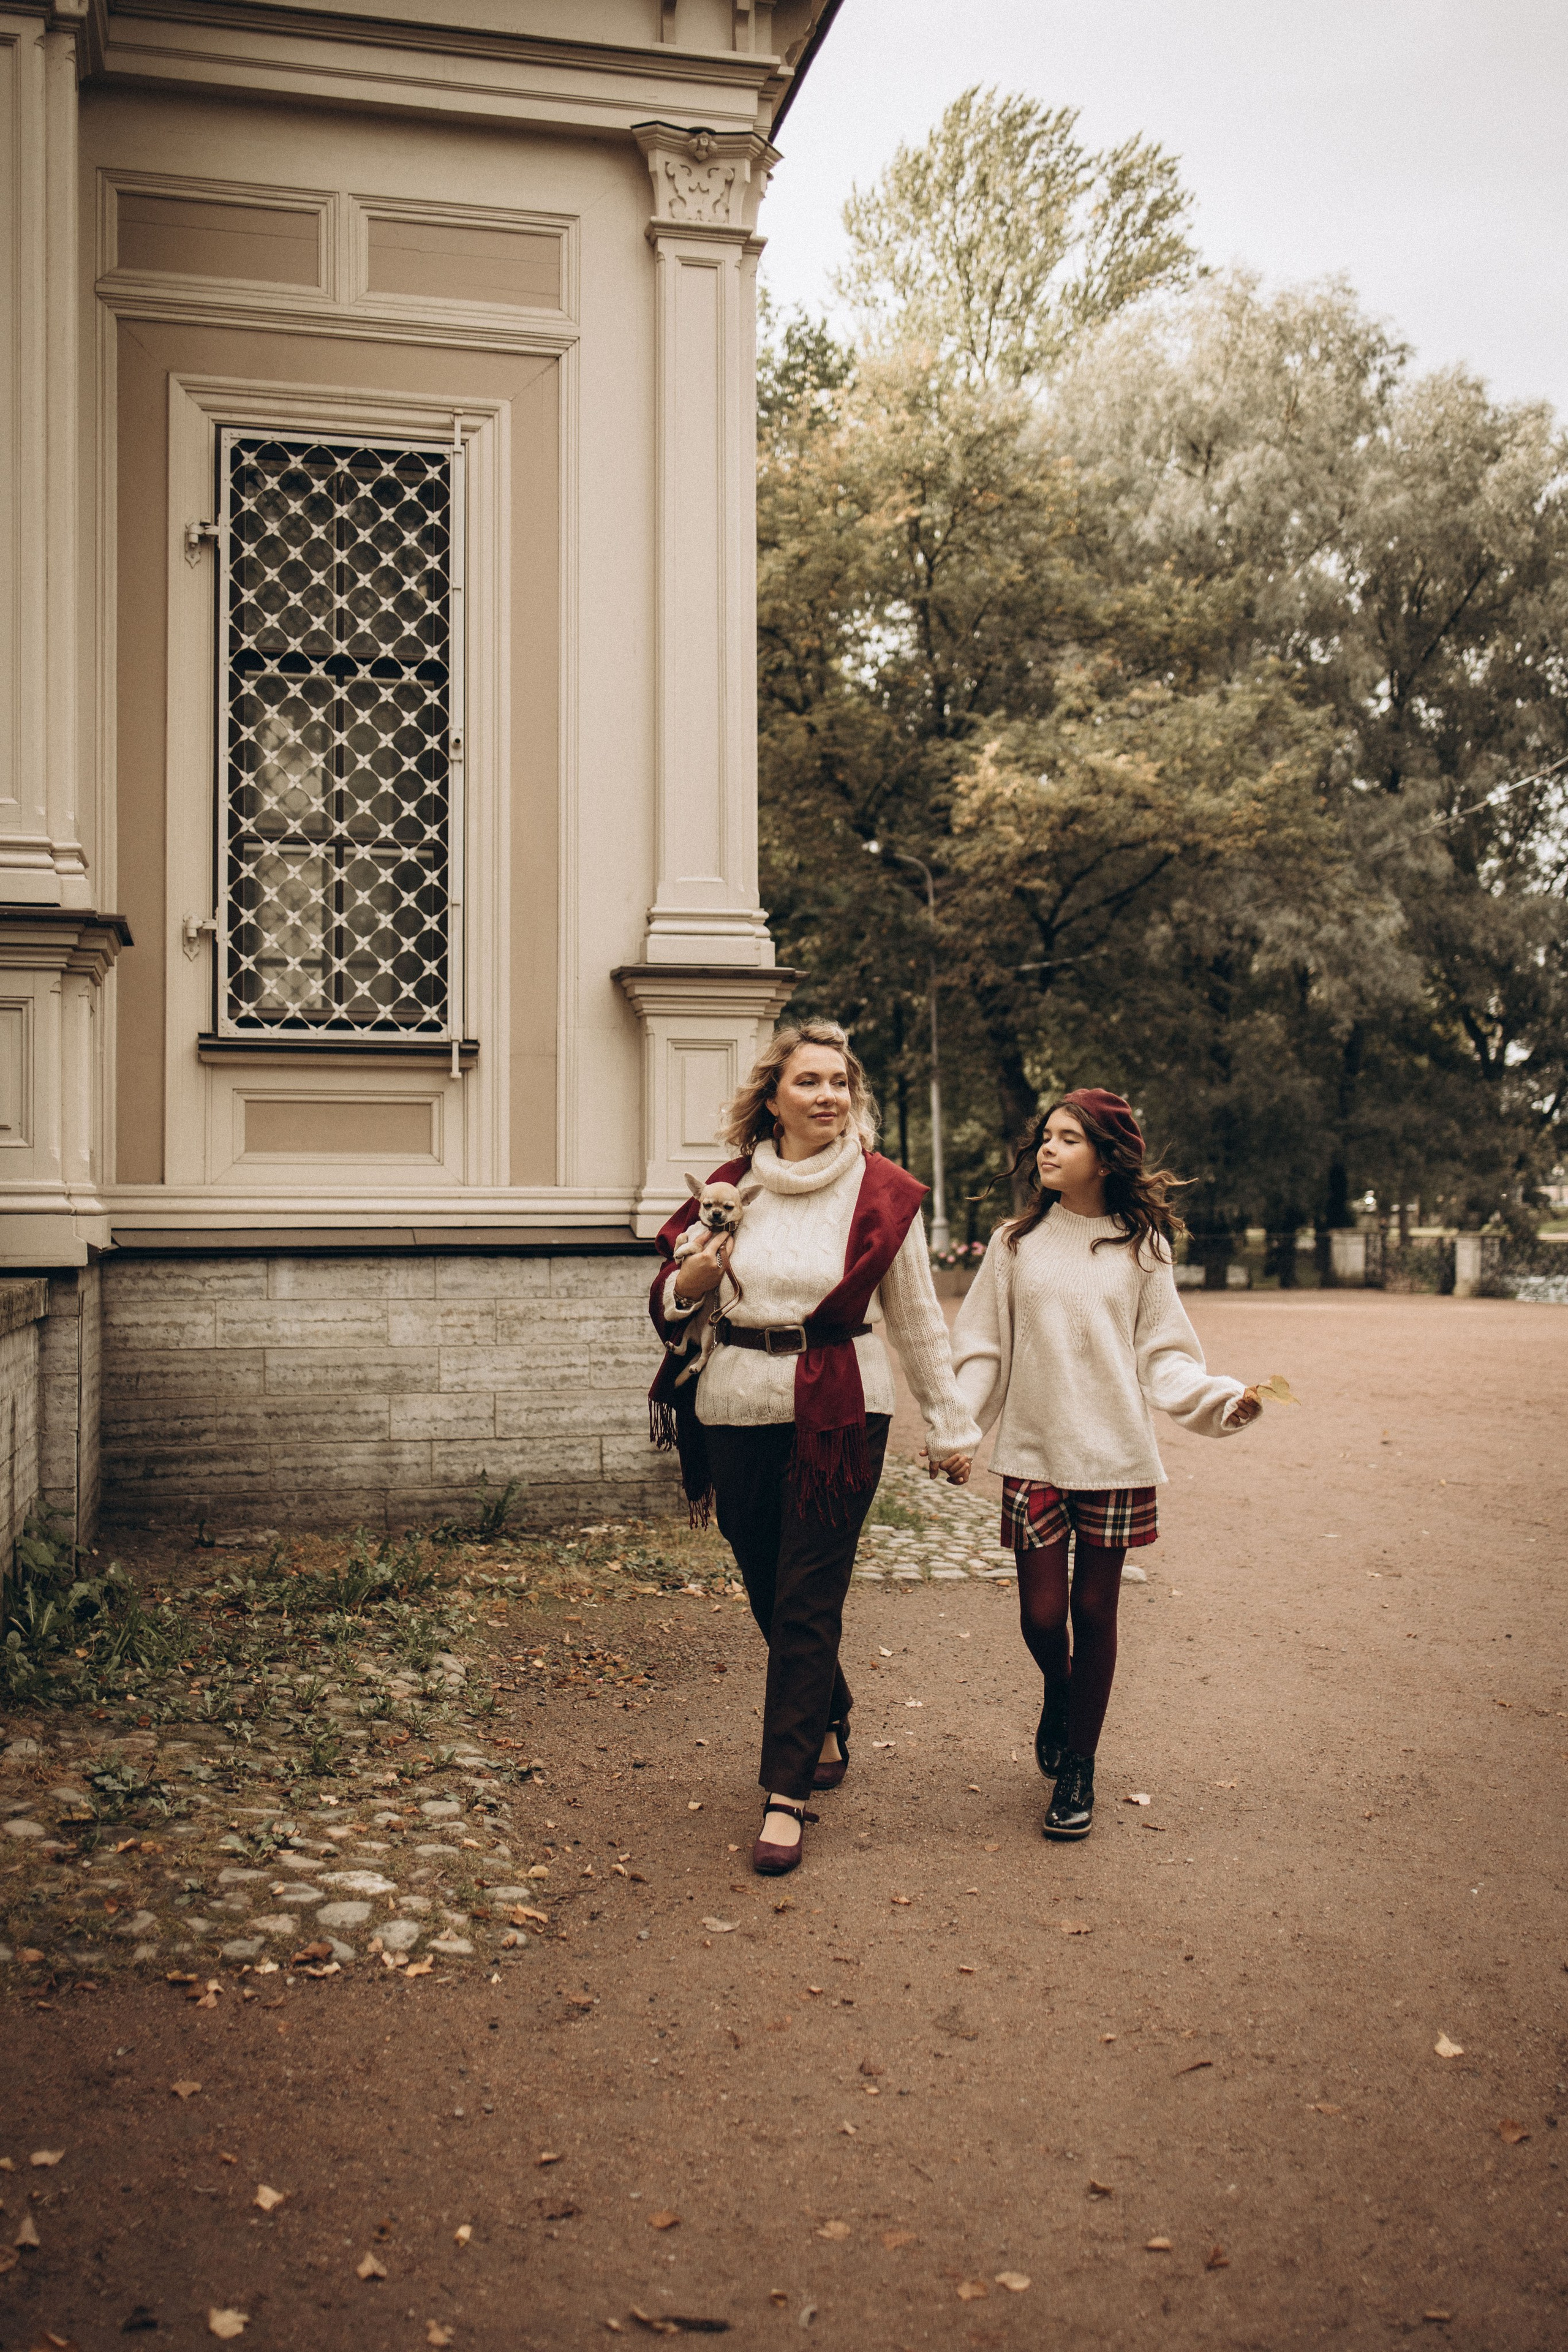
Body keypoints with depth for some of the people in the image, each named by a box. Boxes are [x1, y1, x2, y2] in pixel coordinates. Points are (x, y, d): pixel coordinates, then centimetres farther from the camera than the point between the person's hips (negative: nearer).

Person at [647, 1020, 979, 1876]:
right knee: (768, 1590, 13)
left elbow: (917, 1318, 6)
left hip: (839, 1411, -3)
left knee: (807, 1601, -4)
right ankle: (828, 1723, 38)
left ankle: (786, 1794, 5)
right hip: (737, 1408, 3)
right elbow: (672, 1304, 14)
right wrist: (692, 1281, -10)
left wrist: (949, 1425, 9)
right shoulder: (730, 1188, 6)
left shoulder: (882, 1193, -1)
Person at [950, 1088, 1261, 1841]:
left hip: (1115, 1454, 0)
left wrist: (1219, 1400, -13)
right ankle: (1057, 1695, 34)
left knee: (1094, 1612, 7)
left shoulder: (1141, 1248, 2)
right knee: (1042, 1615, 0)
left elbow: (1162, 1354, 4)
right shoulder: (1017, 1242, 2)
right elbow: (983, 1347, 4)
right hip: (1032, 1453, 0)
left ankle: (1078, 1767, 22)